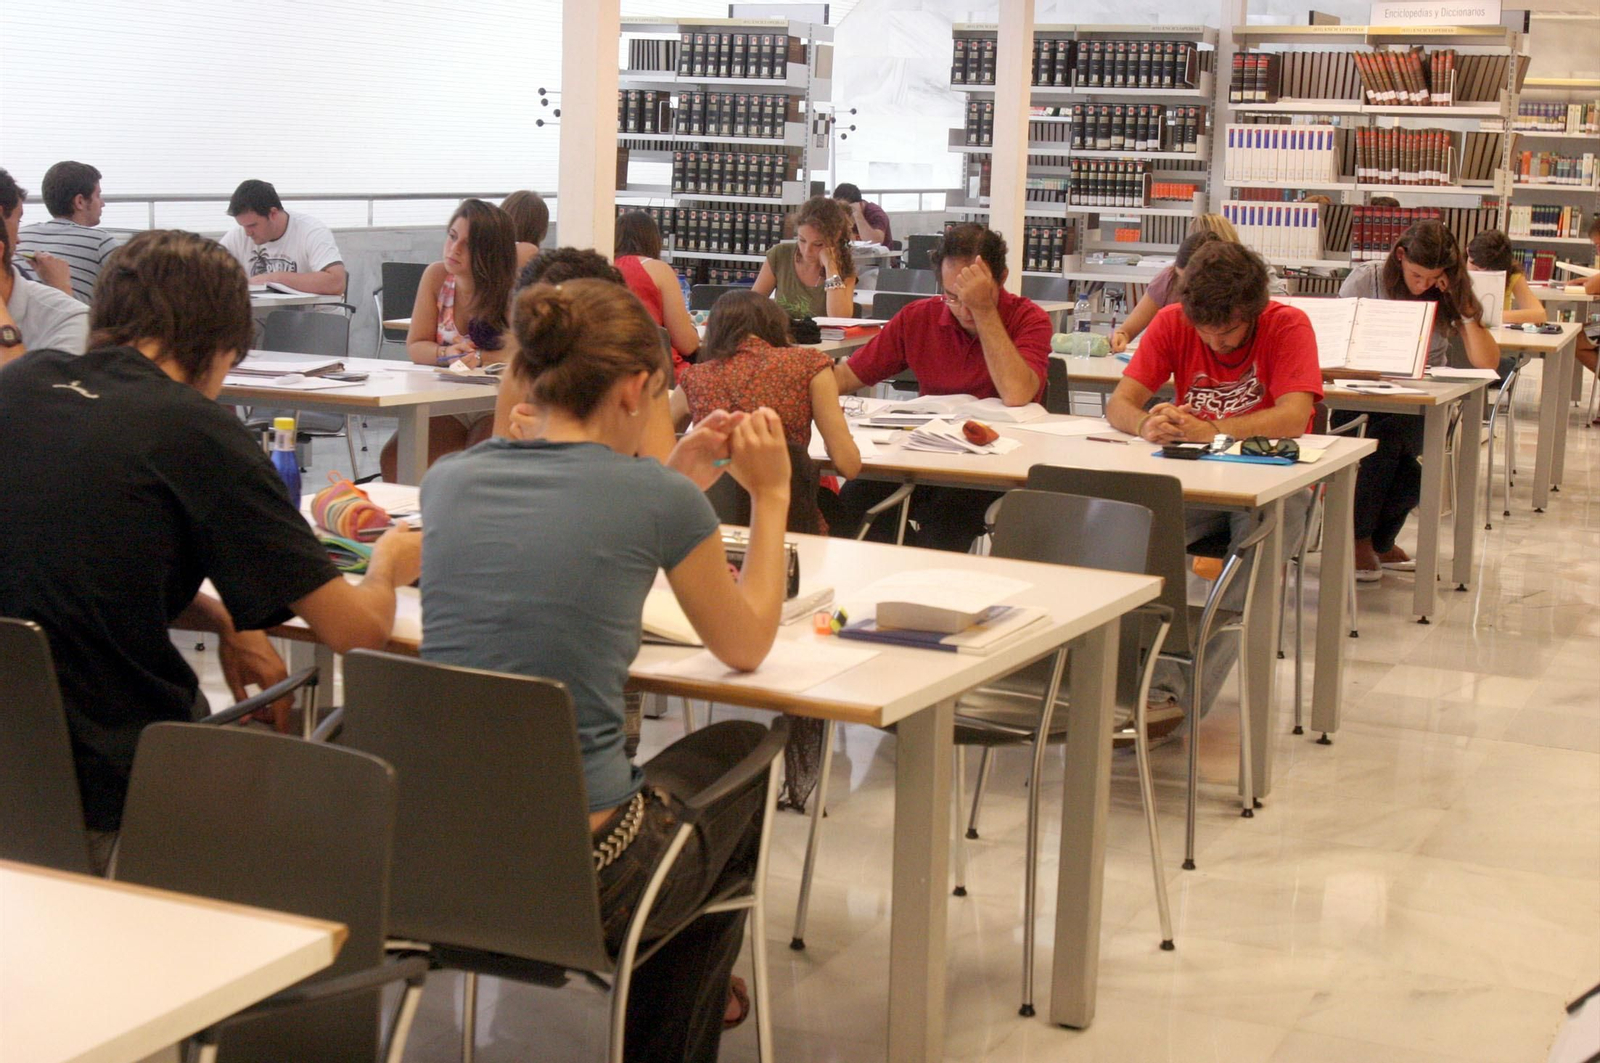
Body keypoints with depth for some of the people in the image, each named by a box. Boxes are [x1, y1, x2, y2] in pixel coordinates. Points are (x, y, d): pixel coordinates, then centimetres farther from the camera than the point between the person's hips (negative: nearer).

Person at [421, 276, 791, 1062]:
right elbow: (745, 647, 6)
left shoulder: (449, 480, 2)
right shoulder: (657, 497, -12)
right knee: (740, 767, 28)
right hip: (578, 875, -5)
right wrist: (769, 493, 15)